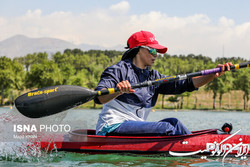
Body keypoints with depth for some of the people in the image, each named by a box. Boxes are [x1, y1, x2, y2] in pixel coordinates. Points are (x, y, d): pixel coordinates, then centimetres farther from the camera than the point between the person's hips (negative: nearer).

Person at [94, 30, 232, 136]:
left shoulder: (153, 77, 15)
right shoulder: (119, 70, -6)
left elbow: (186, 84, 6)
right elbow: (98, 98, -22)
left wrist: (215, 74, -7)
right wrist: (118, 91, -43)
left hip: (135, 127, 8)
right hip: (111, 128, -8)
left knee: (173, 122, -8)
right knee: (165, 127, -20)